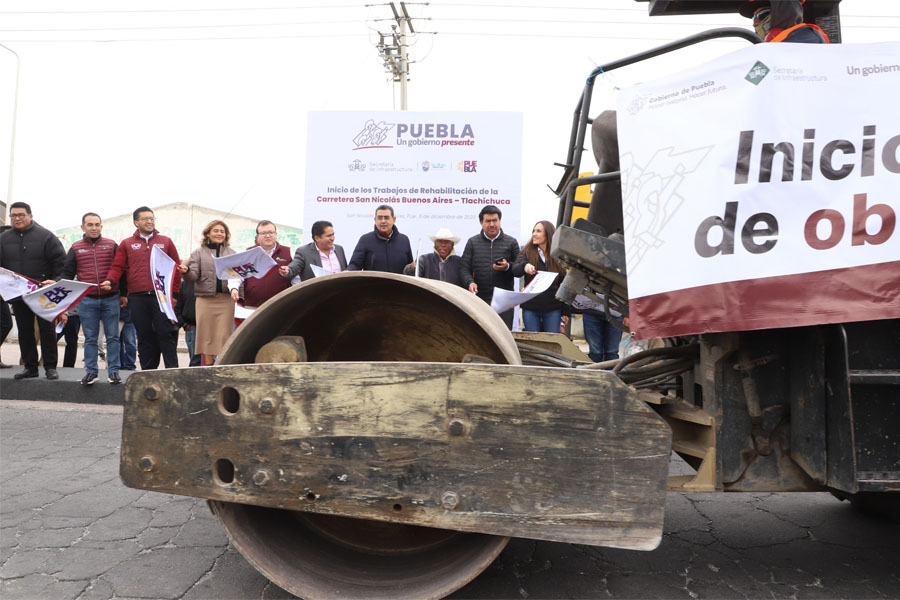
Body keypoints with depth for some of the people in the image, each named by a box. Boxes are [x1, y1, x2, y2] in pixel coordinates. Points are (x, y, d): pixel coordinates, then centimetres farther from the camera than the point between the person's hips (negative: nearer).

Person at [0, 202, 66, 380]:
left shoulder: (45, 235, -2)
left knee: (47, 330, 0)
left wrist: (56, 280, -13)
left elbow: (60, 260, -4)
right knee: (24, 331, 9)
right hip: (17, 295, 4)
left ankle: (50, 367, 7)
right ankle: (30, 367, 18)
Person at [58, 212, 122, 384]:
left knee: (112, 336, 3)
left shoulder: (112, 245, 6)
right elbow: (67, 273, 12)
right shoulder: (76, 248, 9)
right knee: (90, 338, 6)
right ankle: (91, 371, 14)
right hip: (86, 300, 1)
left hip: (110, 299, -1)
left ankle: (113, 371, 10)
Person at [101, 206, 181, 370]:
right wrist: (110, 281, -13)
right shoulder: (126, 244, 13)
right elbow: (117, 267, 8)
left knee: (165, 334, -4)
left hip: (161, 296, -1)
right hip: (137, 298, 1)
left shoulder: (166, 242, 11)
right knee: (145, 336, 6)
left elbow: (175, 268, 9)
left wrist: (174, 294, 2)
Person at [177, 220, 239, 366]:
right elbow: (193, 276, 0)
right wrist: (186, 271, -23)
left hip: (226, 299, 1)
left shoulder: (231, 253, 13)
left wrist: (233, 288, -20)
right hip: (205, 299, 0)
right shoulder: (199, 253, 11)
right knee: (206, 337, 1)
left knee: (224, 337, -1)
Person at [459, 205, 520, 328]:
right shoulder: (472, 242, 11)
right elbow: (464, 268, 6)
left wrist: (507, 267, -13)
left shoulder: (511, 242, 9)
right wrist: (470, 282, -12)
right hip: (480, 298, 1)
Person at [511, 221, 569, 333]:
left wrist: (565, 312, 2)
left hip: (553, 308, 0)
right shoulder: (527, 252, 4)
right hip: (530, 307, 1)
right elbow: (515, 271, -13)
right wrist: (524, 266, -37)